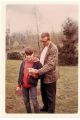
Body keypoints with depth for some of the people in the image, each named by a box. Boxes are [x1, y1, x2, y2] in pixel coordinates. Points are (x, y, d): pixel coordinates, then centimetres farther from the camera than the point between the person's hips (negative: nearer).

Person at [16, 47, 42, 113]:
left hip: (32, 85, -5)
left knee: (34, 101, -4)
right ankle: (29, 112, 32)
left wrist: (35, 75, -29)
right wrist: (19, 85, 8)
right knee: (26, 100, 15)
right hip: (24, 85, 5)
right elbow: (20, 74, 8)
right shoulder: (24, 62, 2)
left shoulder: (37, 63, -11)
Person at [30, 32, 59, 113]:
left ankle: (51, 111, 26)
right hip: (44, 74, 8)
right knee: (43, 92, 23)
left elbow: (50, 65, -26)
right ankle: (46, 106, 44)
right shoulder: (45, 47, 6)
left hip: (50, 75, -8)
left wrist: (39, 71, -29)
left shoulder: (53, 49, -23)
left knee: (50, 95, 8)